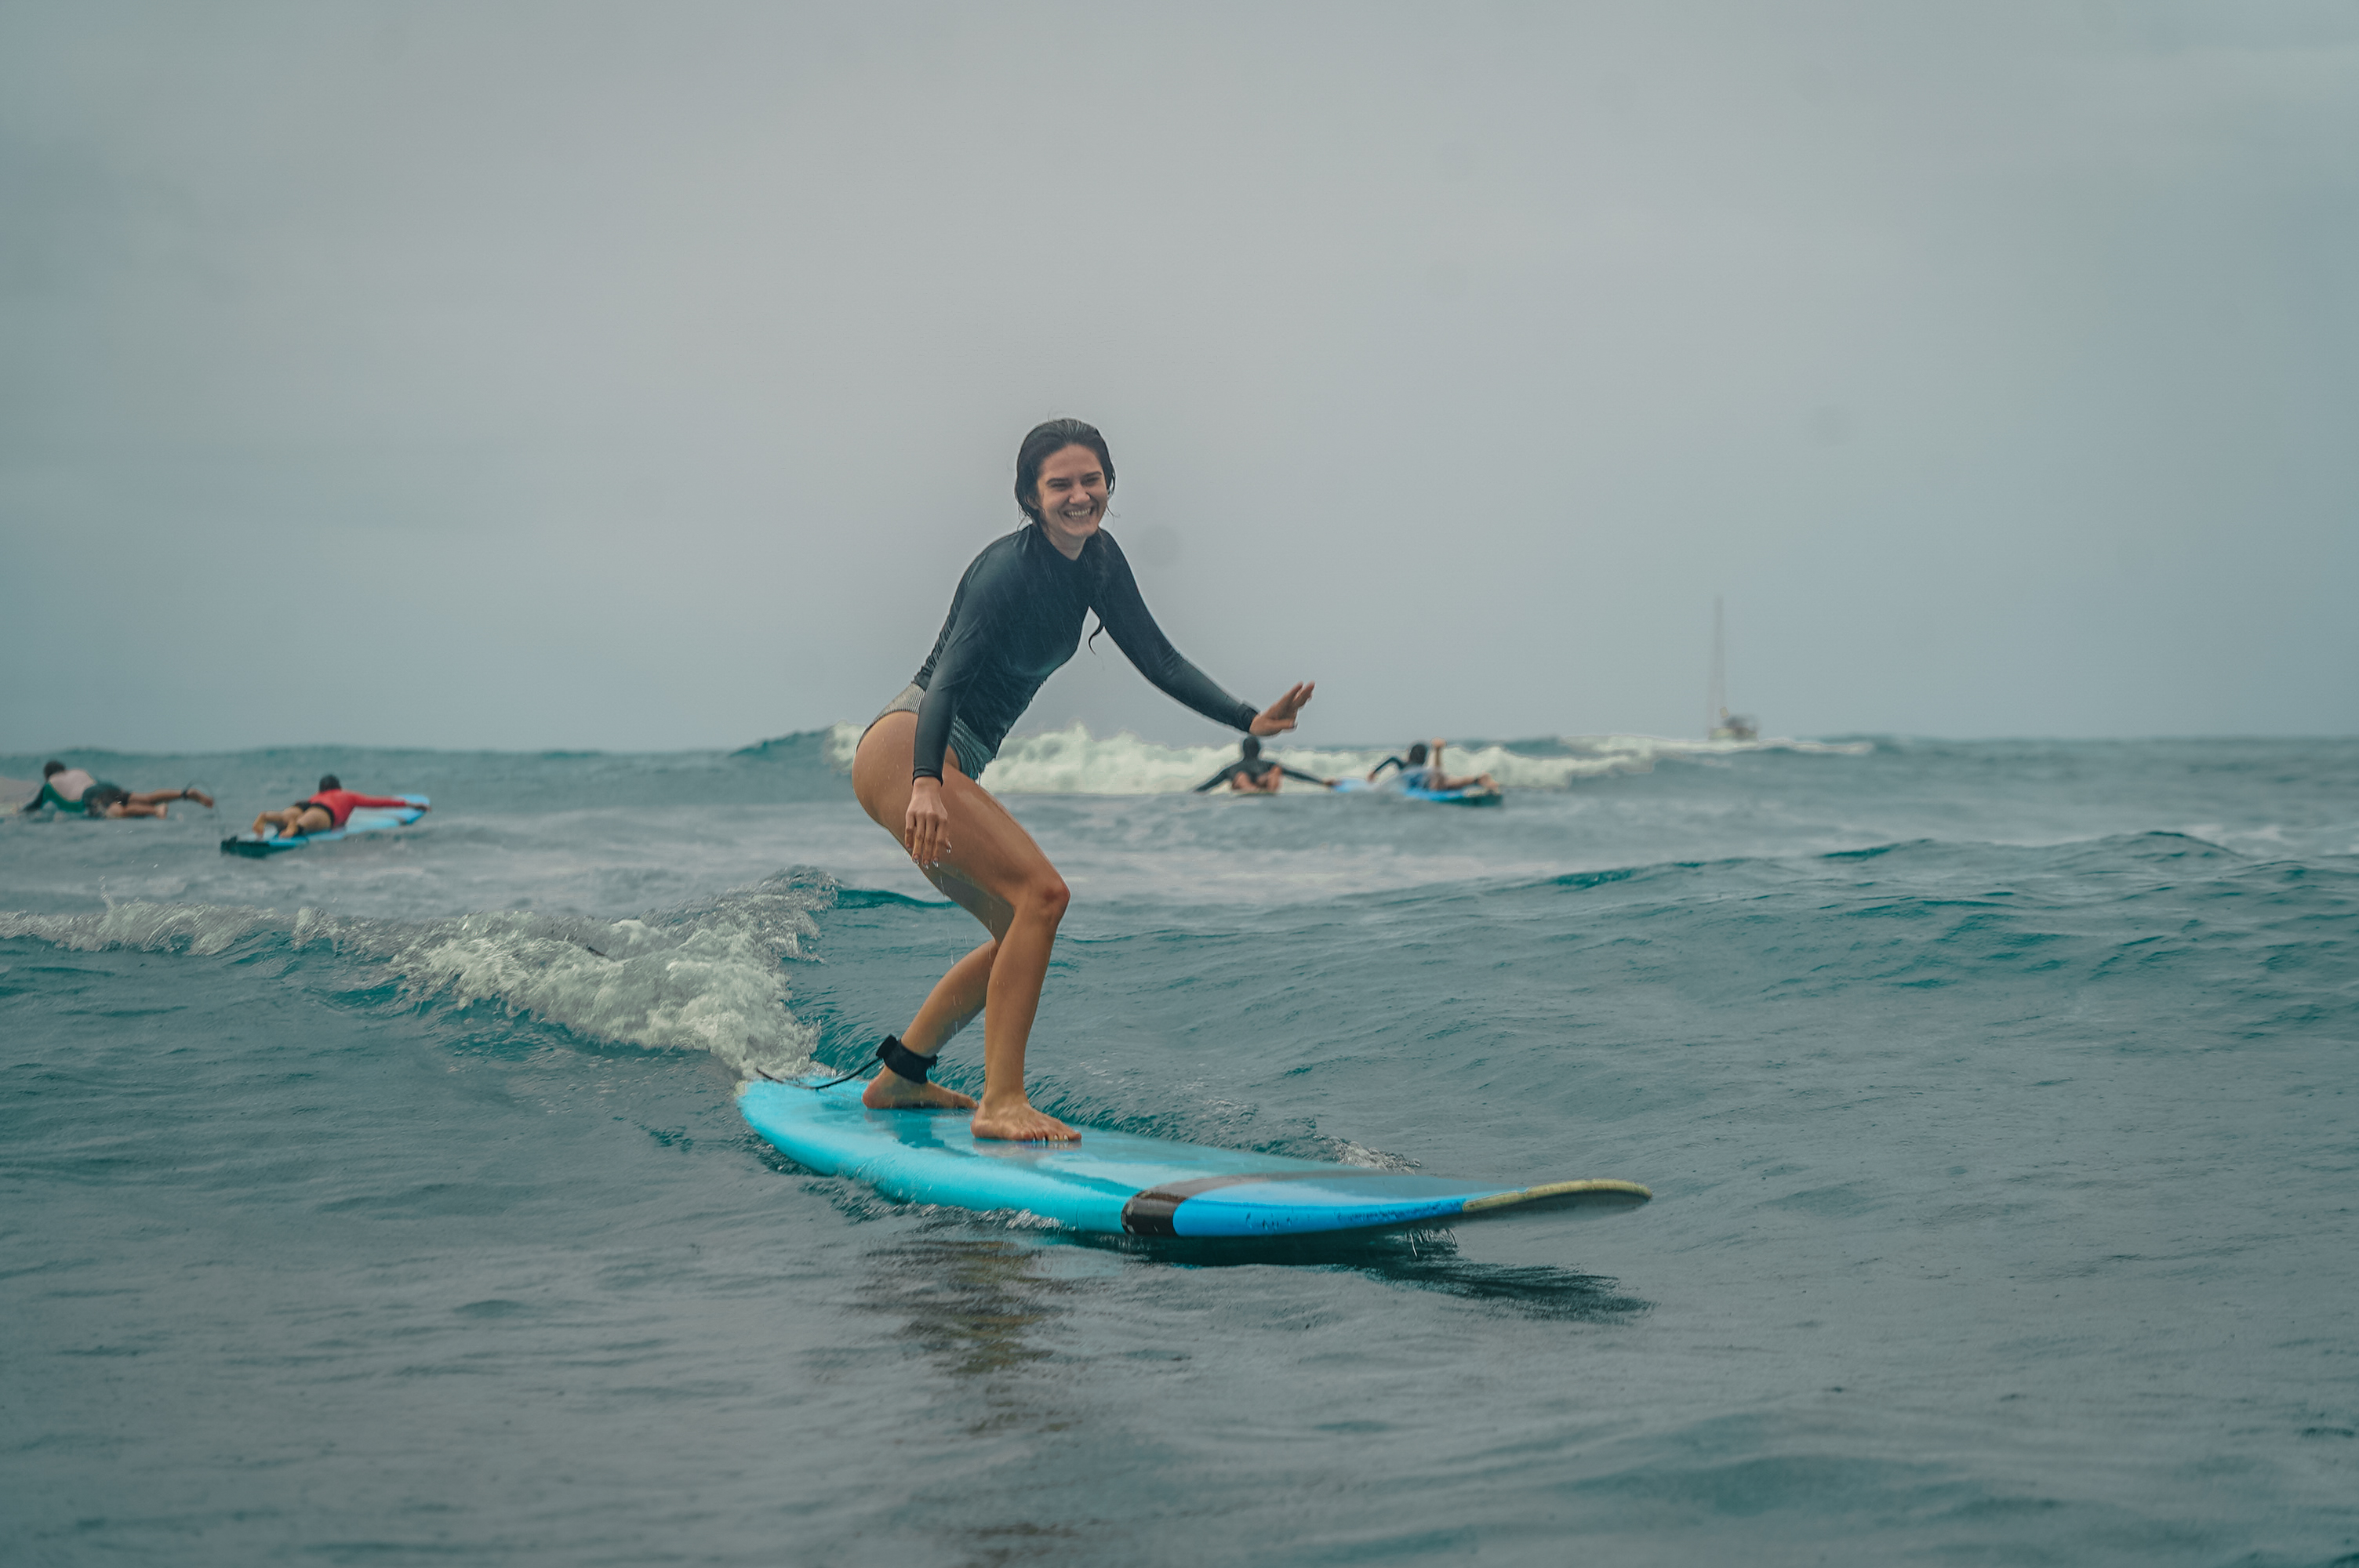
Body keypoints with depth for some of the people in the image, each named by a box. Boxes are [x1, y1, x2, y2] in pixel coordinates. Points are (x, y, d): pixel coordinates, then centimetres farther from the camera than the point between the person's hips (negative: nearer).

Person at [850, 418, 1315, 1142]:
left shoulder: (1097, 559, 9)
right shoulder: (1010, 567, -17)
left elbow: (1159, 660, 11)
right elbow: (948, 676, -27)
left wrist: (1249, 721, 0)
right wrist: (926, 784, -42)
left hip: (947, 765, 10)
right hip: (904, 750, -10)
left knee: (1022, 930, 13)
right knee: (1042, 894, -21)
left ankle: (897, 1076, 23)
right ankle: (1001, 1102, -21)